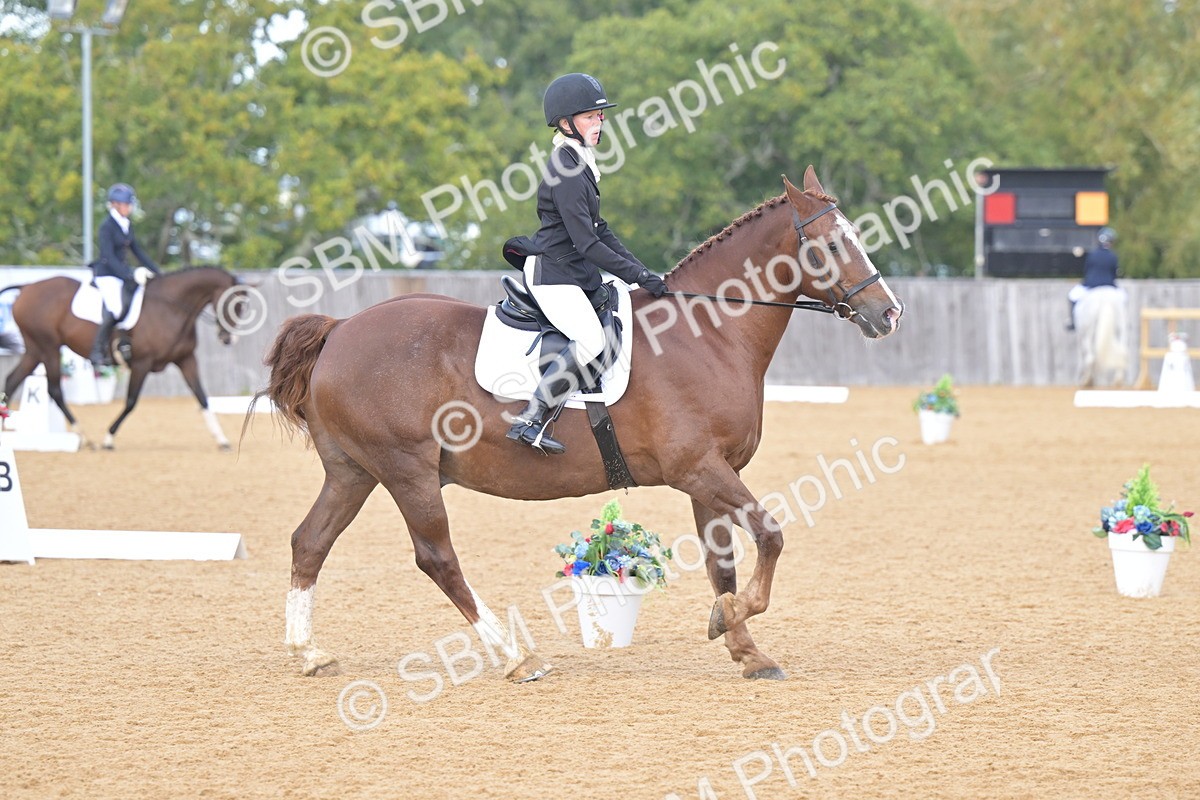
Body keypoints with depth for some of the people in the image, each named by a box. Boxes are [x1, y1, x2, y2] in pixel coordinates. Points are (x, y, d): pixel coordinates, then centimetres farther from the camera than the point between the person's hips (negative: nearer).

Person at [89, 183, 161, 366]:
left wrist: (157, 271, 13)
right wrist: (130, 275, -27)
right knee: (115, 307, -27)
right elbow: (109, 257, -19)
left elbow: (138, 251, 19)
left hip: (122, 273, 9)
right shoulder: (107, 227, -12)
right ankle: (98, 351, -19)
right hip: (106, 275, -9)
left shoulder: (127, 225, 12)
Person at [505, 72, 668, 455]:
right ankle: (530, 421, -24)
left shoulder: (581, 165, 14)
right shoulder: (564, 172, -18)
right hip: (552, 273, -11)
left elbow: (599, 230, 19)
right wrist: (637, 275, -19)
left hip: (579, 275, 11)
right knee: (590, 340, -26)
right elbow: (586, 243, -21)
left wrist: (640, 269, 10)